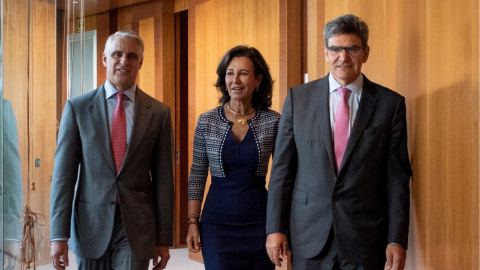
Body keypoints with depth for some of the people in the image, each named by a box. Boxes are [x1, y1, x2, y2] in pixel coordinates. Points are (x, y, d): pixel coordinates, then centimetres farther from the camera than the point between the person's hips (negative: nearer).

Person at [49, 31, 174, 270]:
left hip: (136, 227, 0)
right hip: (91, 225, 0)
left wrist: (163, 239, 3)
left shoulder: (158, 113, 1)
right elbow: (63, 173, -3)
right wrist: (59, 235, -8)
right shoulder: (77, 107, 0)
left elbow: (163, 178, 2)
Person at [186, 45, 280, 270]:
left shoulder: (273, 121, -3)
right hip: (218, 219, 0)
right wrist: (192, 222, 1)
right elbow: (197, 175, 4)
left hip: (259, 218, 1)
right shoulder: (207, 121, -1)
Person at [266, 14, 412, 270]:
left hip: (365, 238, 0)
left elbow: (397, 176, -1)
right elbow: (282, 168, 3)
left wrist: (397, 240, -5)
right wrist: (275, 228, -2)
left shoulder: (390, 103, 0)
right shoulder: (298, 97, 3)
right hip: (308, 235, 1)